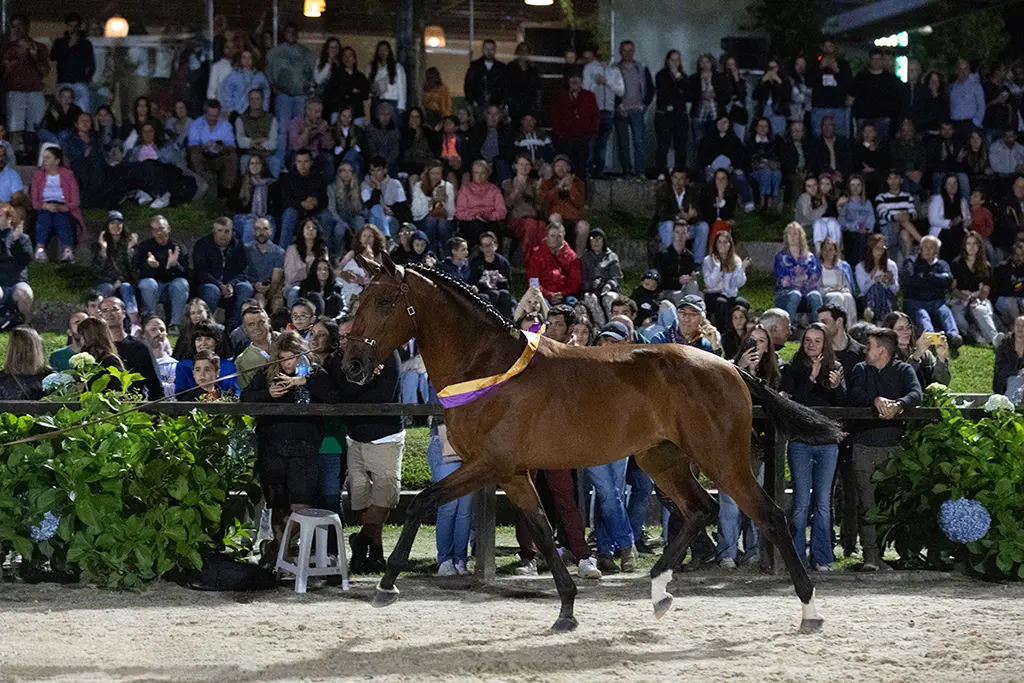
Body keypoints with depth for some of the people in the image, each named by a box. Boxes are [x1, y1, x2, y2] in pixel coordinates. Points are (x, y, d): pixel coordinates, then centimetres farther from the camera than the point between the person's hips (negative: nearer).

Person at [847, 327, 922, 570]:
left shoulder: (903, 370, 8)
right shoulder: (861, 370, 14)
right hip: (865, 446, 2)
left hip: (895, 445, -1)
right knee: (867, 503, -5)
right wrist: (875, 400, -20)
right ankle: (871, 555, -5)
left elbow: (916, 394, -9)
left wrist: (898, 404, -29)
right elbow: (852, 397, -2)